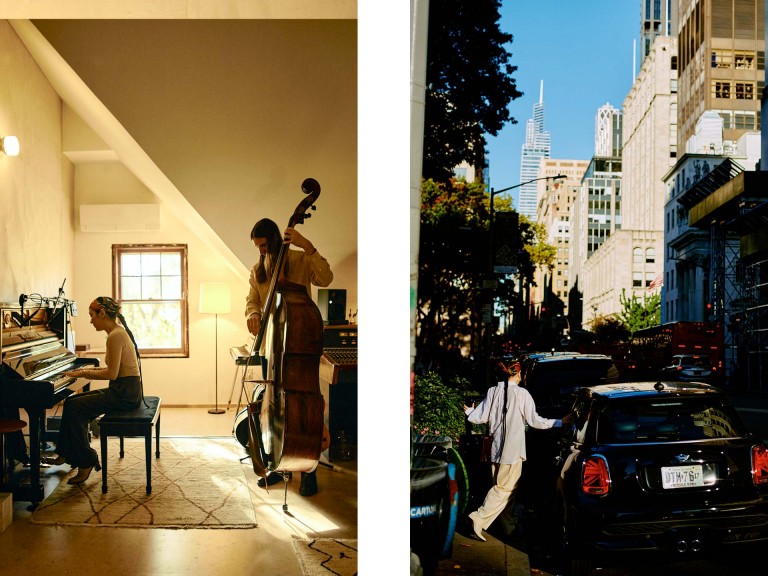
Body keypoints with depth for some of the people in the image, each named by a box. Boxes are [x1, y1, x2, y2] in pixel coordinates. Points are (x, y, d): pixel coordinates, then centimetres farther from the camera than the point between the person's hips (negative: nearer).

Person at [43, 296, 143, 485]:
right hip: (125, 390, 10)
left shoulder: (115, 336, -18)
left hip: (125, 393, -10)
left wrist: (84, 373, -11)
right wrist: (90, 370, 13)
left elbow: (112, 374, -22)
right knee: (73, 401, 13)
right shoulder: (119, 331, 13)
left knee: (73, 408, -10)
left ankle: (86, 462, -1)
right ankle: (65, 455, 19)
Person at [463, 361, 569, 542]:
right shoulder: (522, 393, -10)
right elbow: (534, 421, -7)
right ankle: (480, 518, -11)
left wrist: (469, 411, 26)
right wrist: (560, 422, 3)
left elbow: (480, 418, 5)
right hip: (513, 450, -5)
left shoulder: (493, 391, 2)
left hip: (496, 447, 6)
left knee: (502, 486, 16)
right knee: (505, 487, 0)